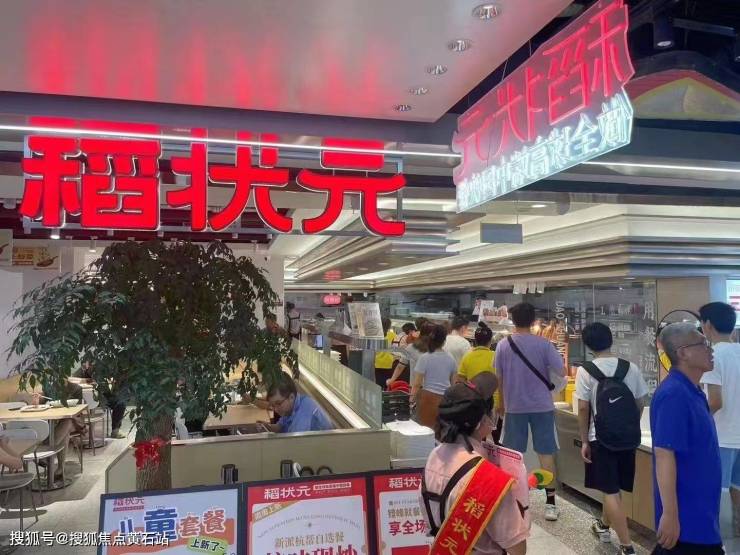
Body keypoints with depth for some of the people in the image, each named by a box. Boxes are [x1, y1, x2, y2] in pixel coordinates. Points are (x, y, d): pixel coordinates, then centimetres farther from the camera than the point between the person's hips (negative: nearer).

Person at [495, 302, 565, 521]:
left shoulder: (503, 346, -4)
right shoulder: (544, 344, -9)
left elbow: (499, 378, 3)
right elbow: (562, 371, -10)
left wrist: (501, 403, 17)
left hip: (514, 407, 1)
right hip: (542, 406, -1)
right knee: (546, 454, 7)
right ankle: (550, 504, 10)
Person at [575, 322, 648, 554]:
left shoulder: (585, 371, -13)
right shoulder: (631, 368, -2)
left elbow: (583, 409, -13)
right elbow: (640, 403, 3)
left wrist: (584, 441, -3)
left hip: (601, 438, -4)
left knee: (611, 491, 3)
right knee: (614, 487, 21)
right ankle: (604, 526, 41)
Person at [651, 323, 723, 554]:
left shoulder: (691, 391, 7)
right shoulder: (674, 394, -23)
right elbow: (664, 454, -26)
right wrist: (670, 514, -26)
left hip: (699, 511, 9)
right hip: (685, 516, -9)